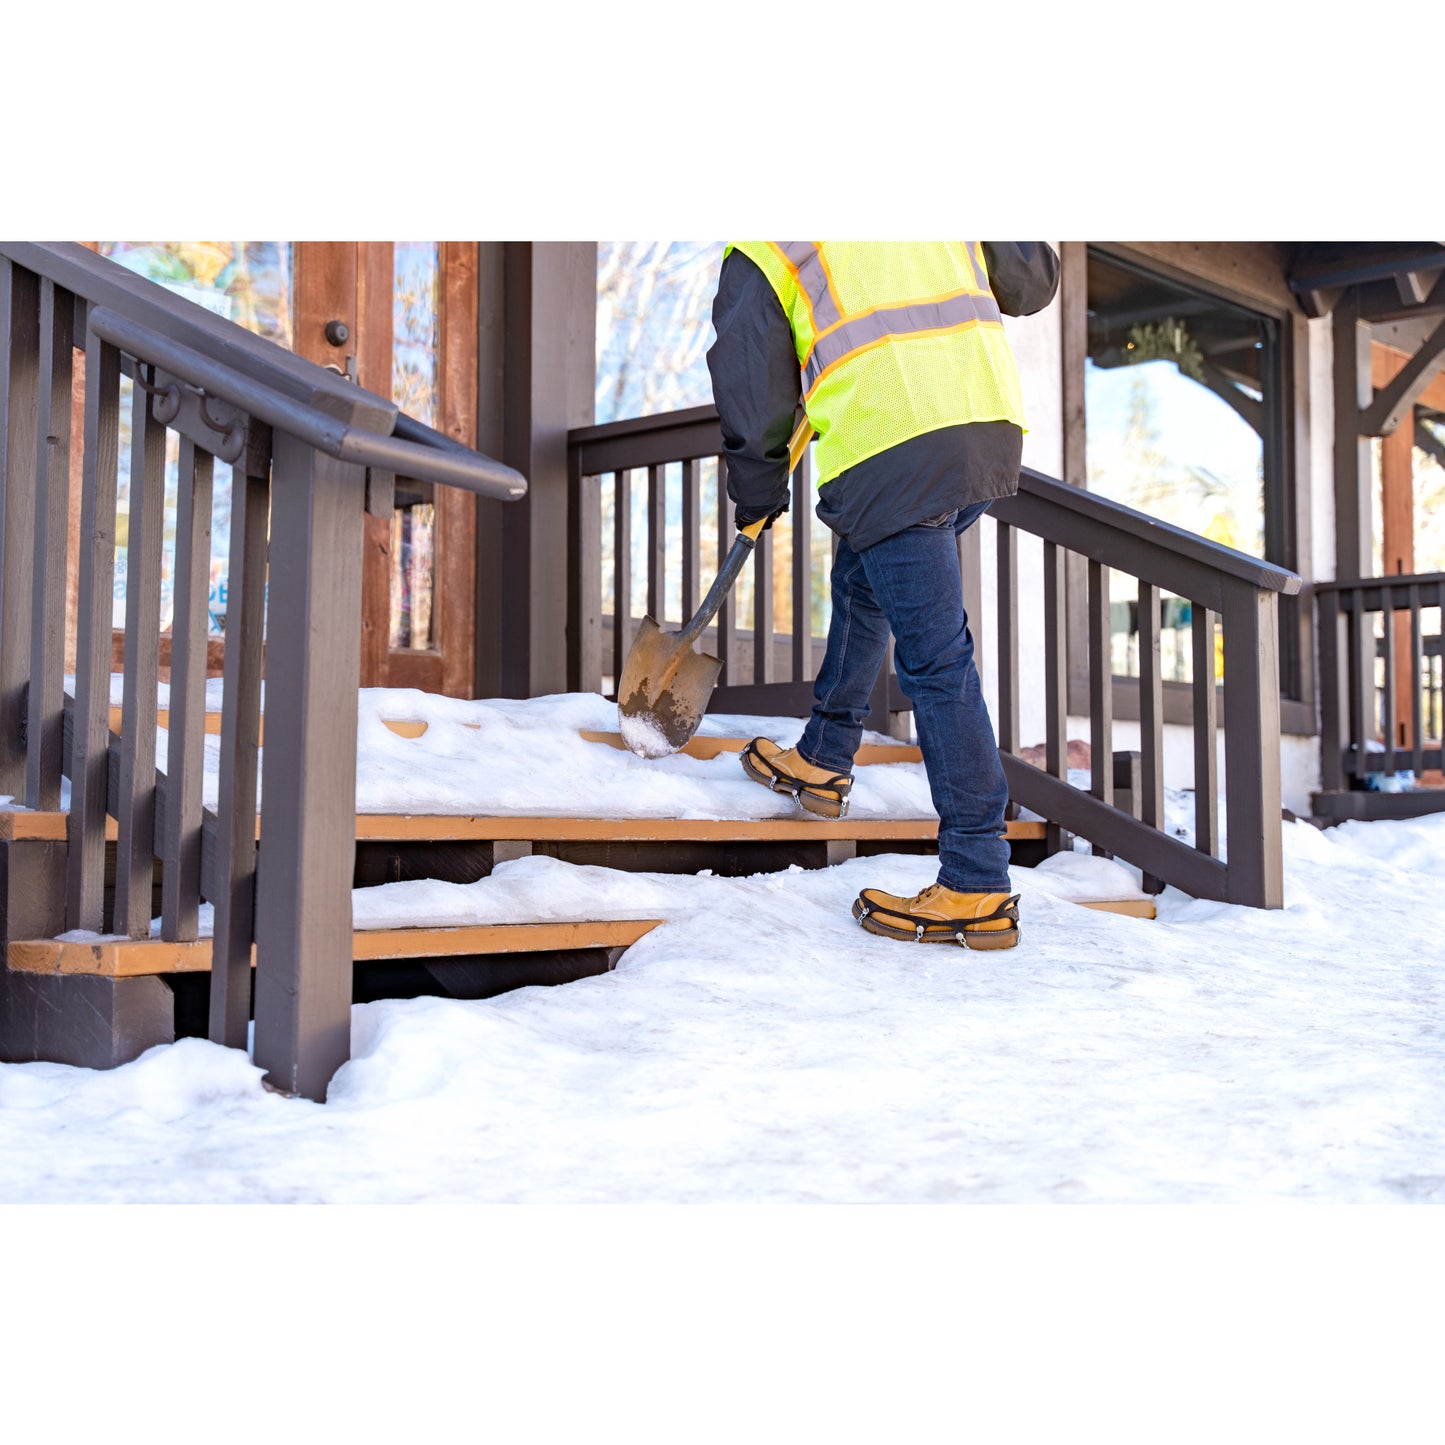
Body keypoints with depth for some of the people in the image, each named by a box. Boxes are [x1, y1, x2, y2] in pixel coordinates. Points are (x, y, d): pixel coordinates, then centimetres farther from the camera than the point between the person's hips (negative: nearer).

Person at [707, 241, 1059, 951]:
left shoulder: (759, 254, 8)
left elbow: (751, 395, 8)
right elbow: (1033, 279, 26)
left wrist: (756, 499, 24)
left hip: (893, 455, -7)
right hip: (992, 427, 7)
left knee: (934, 661, -5)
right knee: (861, 583, 28)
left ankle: (978, 887, -3)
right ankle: (822, 760, 41)